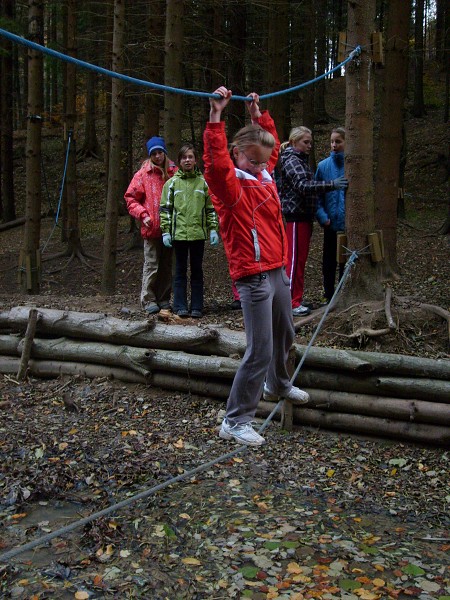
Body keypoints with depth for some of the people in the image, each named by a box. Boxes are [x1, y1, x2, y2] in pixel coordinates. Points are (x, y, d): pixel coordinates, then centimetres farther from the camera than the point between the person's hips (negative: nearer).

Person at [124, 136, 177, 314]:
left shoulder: (174, 172, 4)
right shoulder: (143, 174, 0)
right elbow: (130, 197, 2)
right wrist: (143, 215, -10)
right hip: (152, 228, -2)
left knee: (167, 265, 11)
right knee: (151, 265, 0)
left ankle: (164, 298, 21)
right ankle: (148, 300, 8)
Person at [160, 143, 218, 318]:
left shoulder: (203, 182, 8)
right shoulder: (172, 183, 5)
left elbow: (210, 208, 10)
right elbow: (165, 208, 4)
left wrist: (213, 229, 2)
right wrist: (165, 231, -2)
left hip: (198, 233, 1)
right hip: (179, 233, -1)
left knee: (197, 271, 6)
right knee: (180, 271, 5)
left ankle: (197, 307, 12)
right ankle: (180, 306, 10)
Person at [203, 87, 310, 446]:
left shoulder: (263, 173, 11)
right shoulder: (229, 184, -12)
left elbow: (272, 143, 31)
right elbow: (215, 161, -33)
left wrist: (258, 114, 24)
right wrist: (216, 116, -35)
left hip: (278, 270, 9)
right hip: (253, 277, -9)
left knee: (285, 335, 26)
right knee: (260, 351, -9)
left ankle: (278, 385, 52)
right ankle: (235, 421, 2)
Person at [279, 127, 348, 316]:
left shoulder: (302, 160, 19)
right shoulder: (291, 161, -11)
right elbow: (303, 186, -25)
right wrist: (332, 184, -33)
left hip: (304, 217, 9)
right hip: (296, 217, -9)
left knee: (300, 260, 12)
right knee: (295, 260, -7)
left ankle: (296, 299, 19)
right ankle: (291, 303, -4)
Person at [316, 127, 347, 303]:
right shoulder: (323, 166, 0)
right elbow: (317, 195, 2)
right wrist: (323, 216, -9)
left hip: (348, 223, -2)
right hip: (331, 223, 2)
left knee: (346, 262, 8)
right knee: (329, 262, 11)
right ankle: (329, 297, 23)